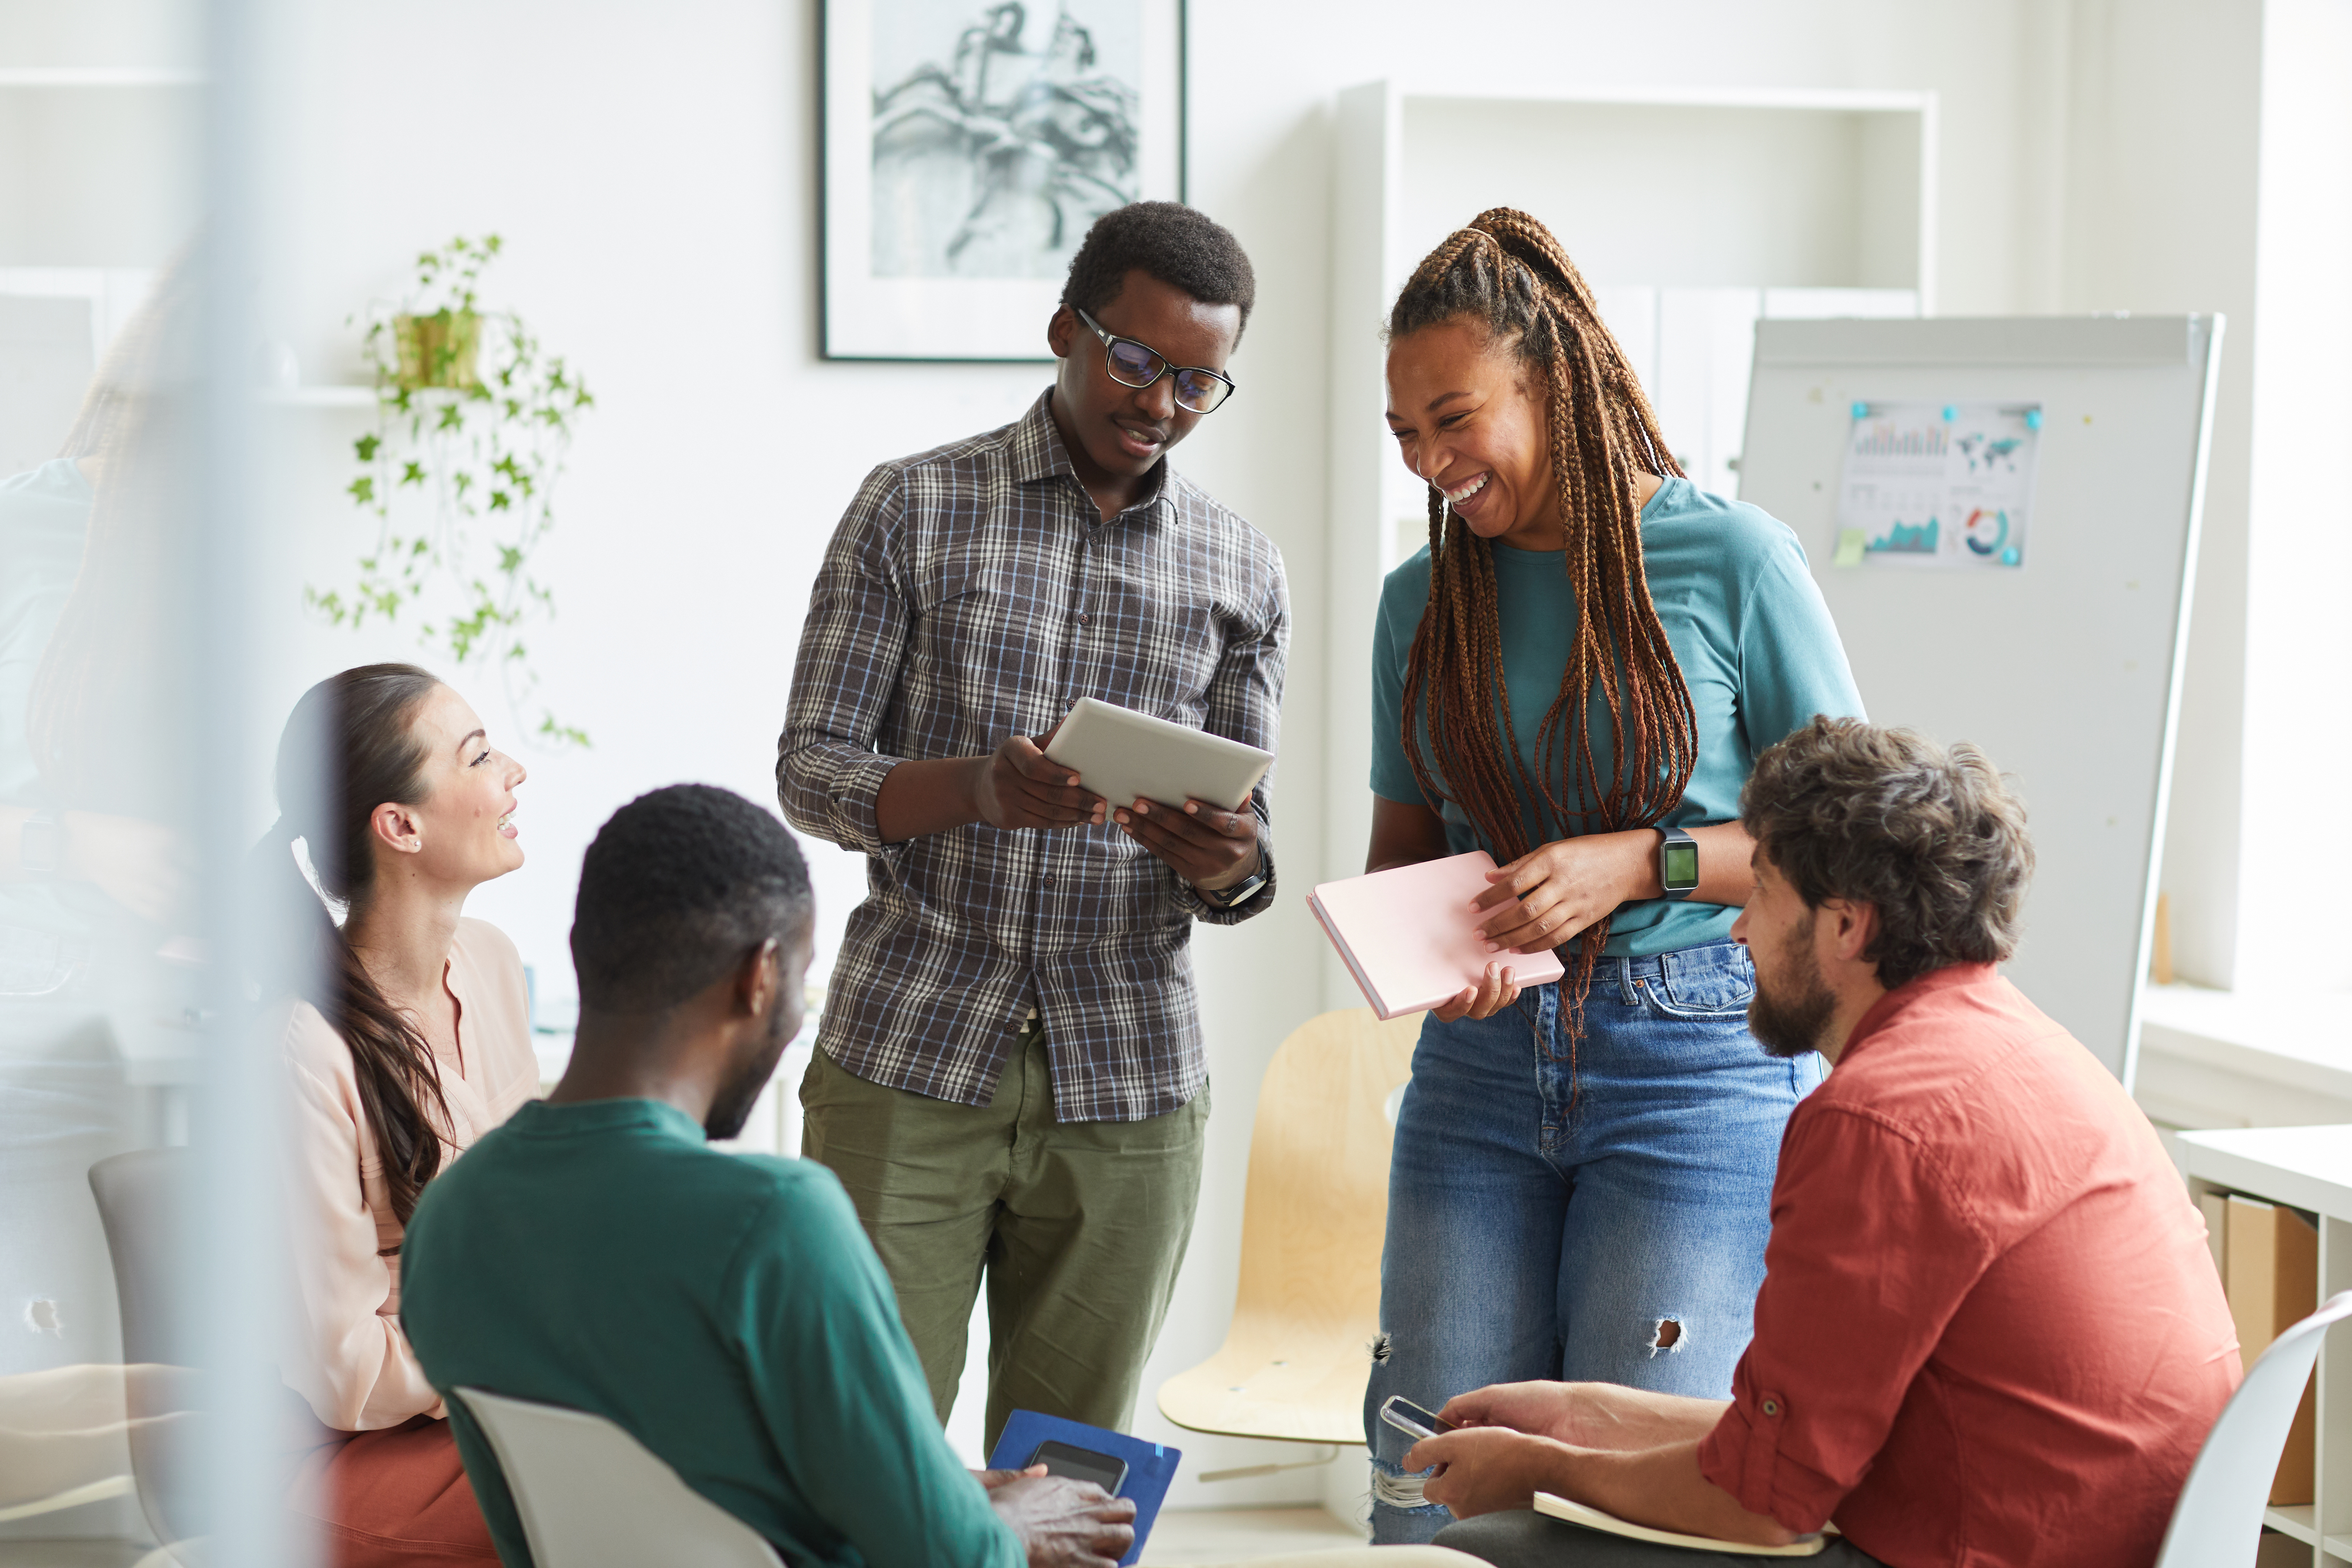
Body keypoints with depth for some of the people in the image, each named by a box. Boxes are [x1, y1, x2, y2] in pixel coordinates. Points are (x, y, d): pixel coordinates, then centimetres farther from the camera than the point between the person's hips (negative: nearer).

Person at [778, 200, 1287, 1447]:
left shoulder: (1240, 573, 9)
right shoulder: (914, 511, 2)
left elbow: (1244, 847, 11)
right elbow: (811, 770, -2)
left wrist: (1229, 865, -15)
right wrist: (977, 789, -22)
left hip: (1125, 1090, 2)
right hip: (907, 1063, -2)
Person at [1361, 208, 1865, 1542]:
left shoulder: (1731, 559, -5)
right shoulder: (1423, 601, 9)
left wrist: (1639, 863, -16)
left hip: (1696, 1065, -4)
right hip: (1482, 1071, 4)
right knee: (1427, 1485, 2)